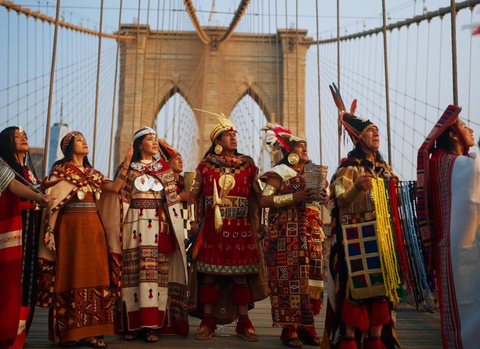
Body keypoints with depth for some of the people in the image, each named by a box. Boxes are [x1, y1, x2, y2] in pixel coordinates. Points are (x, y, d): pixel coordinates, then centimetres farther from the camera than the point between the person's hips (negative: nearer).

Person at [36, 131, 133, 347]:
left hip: (93, 228, 5)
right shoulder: (60, 169, 5)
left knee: (93, 276, 0)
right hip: (70, 227, -5)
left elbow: (115, 187, 2)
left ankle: (89, 331, 3)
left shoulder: (93, 173, 18)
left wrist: (127, 162, -2)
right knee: (71, 276, -5)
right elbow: (50, 196, -4)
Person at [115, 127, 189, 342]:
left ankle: (153, 325, -2)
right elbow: (121, 197, 6)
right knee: (133, 270, -3)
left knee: (156, 270, -4)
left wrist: (170, 228, -1)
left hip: (158, 225, 1)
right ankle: (131, 324, 2)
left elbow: (171, 199, 10)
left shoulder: (165, 169, 14)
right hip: (135, 223, -1)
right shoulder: (128, 168, 10)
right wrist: (120, 228, -4)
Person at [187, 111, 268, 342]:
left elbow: (254, 197, 10)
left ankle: (243, 323, 12)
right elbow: (193, 195, 11)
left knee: (241, 274, 3)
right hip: (212, 227, -1)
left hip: (240, 228, 1)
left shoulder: (247, 165, 8)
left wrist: (255, 225, 4)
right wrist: (194, 221, 3)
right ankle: (207, 322, 12)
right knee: (209, 273, 1)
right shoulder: (205, 165, 6)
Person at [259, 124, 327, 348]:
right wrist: (294, 198, -19)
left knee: (310, 278, 4)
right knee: (290, 278, -8)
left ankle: (306, 327, 11)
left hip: (311, 235, 7)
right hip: (286, 235, -6)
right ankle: (289, 330, -2)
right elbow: (264, 200, -12)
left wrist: (323, 198, 2)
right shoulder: (279, 173, -2)